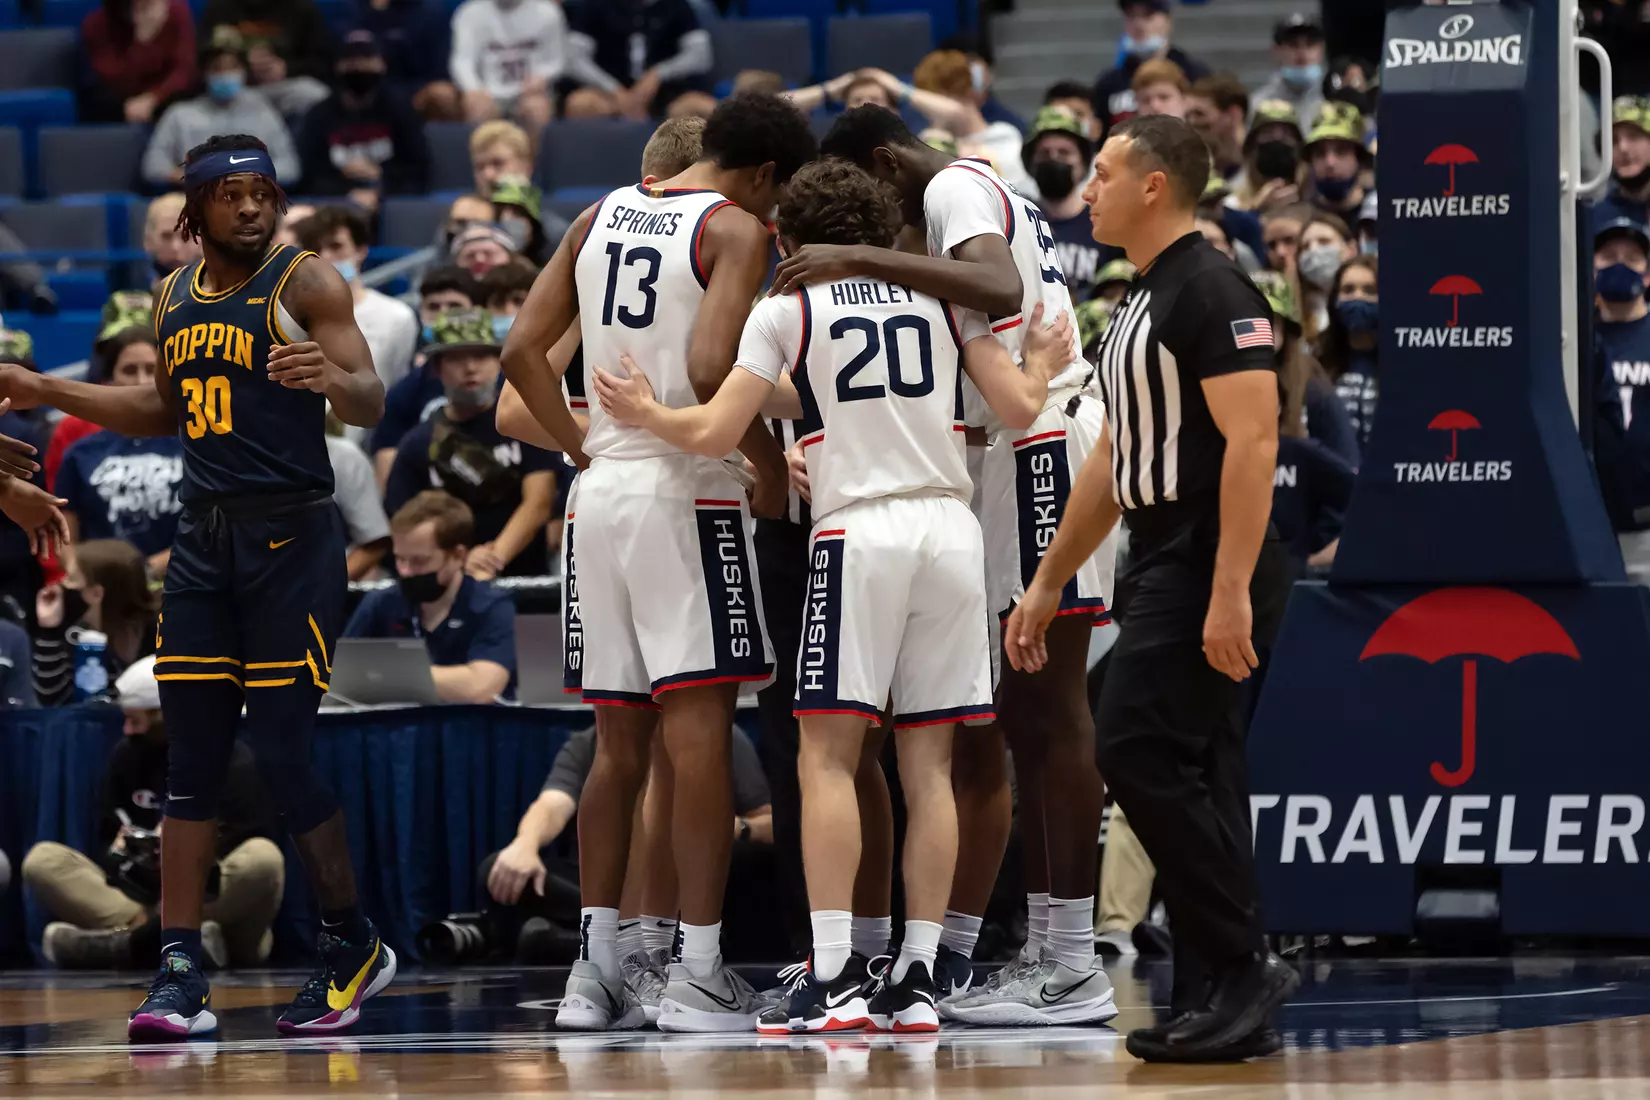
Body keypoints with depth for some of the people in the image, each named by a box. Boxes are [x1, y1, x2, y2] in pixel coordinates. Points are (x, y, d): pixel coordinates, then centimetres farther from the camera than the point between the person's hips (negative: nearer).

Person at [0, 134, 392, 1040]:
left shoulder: (306, 284, -6)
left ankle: (353, 947, 10)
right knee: (190, 760, 1)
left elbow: (370, 403, -15)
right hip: (203, 540, 6)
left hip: (291, 539, -6)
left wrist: (329, 377, -37)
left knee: (282, 752, -7)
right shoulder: (174, 299, 13)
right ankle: (180, 973, 1)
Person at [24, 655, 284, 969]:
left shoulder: (233, 762, -5)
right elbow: (108, 840, 12)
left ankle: (132, 942, -37)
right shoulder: (128, 754, 9)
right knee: (42, 860, -13)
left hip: (218, 903, -4)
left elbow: (253, 859, -9)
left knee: (263, 858, -34)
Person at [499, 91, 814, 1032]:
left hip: (603, 492, 7)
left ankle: (596, 971, 10)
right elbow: (710, 366, -20)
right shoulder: (737, 229, -6)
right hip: (688, 495, -7)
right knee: (700, 736, -6)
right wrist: (770, 461, -8)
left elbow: (523, 350, 11)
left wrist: (583, 448, 14)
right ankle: (699, 972, -8)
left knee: (619, 747, 11)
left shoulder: (603, 216, 14)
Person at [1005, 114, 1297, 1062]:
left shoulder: (1212, 291, -13)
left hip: (1209, 573, -10)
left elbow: (1253, 440, -21)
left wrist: (1230, 592, -27)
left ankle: (1243, 961, -12)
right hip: (1167, 571, 10)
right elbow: (1116, 459, 25)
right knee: (1192, 776, 7)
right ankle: (1221, 1003, 8)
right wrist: (1050, 584, 25)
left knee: (1141, 753, -15)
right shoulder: (1145, 303, 18)